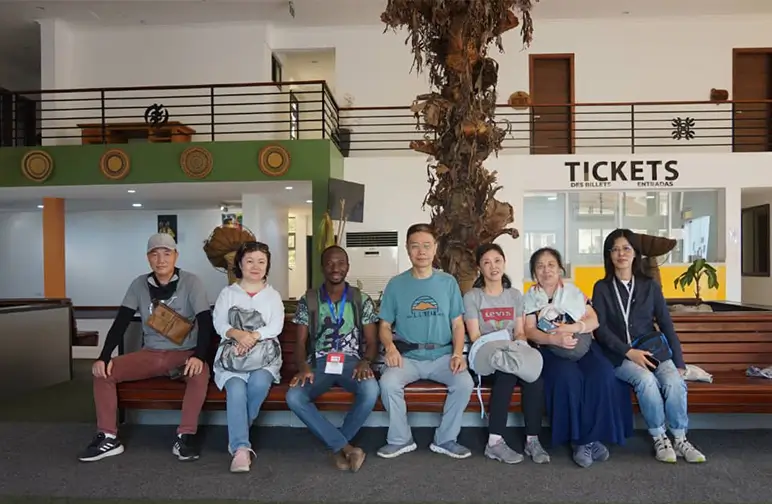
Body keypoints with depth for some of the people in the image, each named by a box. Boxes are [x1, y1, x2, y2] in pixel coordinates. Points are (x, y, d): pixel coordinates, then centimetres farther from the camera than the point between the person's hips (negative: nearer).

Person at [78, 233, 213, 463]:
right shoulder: (139, 284, 3)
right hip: (149, 353, 4)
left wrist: (199, 355, -32)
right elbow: (120, 322, -1)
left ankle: (185, 437, -24)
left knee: (201, 372, -36)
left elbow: (205, 321, -17)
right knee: (103, 371, -14)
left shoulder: (191, 282, -9)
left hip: (183, 353, -4)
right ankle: (108, 437, -6)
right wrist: (104, 357, -15)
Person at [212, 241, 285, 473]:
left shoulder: (273, 295, 13)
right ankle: (241, 448, -30)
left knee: (259, 384, -30)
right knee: (236, 390, -29)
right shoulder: (228, 293, 13)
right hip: (232, 353, 0)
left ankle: (237, 435, -8)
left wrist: (253, 336, -19)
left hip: (264, 353, 1)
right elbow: (219, 324, 0)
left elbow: (276, 327, -1)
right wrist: (237, 334, -21)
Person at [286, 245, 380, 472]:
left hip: (351, 362, 0)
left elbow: (372, 341, 4)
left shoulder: (362, 300, 6)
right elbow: (301, 342, 4)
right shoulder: (308, 301, 6)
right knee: (294, 397, -30)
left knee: (371, 392, -34)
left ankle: (337, 447, -10)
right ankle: (345, 447, -20)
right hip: (319, 363, 1)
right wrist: (303, 366, -18)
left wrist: (365, 362, -19)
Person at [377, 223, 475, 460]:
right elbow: (385, 326, 5)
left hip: (442, 356, 1)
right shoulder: (396, 284, 4)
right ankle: (400, 439, -2)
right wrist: (390, 347, -17)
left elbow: (457, 324, 6)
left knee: (465, 383, -25)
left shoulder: (448, 282, 6)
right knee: (388, 383, -28)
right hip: (407, 357, 0)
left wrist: (457, 354, -12)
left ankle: (445, 439, -1)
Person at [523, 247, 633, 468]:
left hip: (583, 345, 2)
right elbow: (530, 331, -3)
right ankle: (580, 439, -19)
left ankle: (591, 436, -18)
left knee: (602, 375, -28)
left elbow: (594, 320, 5)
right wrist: (554, 338, -23)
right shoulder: (529, 298, 10)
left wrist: (570, 328, -15)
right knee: (567, 377, -33)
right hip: (550, 350, -2)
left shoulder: (574, 291, 16)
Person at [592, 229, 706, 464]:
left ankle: (680, 439, -9)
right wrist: (629, 352, -17)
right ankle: (659, 438, -13)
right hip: (620, 355, -2)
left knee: (675, 382, -27)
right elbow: (600, 328, -4)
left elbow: (667, 325, 9)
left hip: (654, 348, 2)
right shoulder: (602, 288, 4)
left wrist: (679, 362, 2)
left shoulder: (650, 286, 10)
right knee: (646, 379, -31)